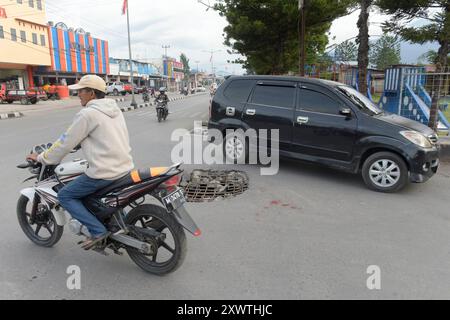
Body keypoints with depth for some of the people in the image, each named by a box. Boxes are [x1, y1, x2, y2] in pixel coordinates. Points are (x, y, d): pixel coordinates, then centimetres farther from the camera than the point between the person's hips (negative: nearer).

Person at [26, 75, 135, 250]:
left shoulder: (87, 114, -13)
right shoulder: (114, 108, 11)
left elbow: (66, 142, -6)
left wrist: (41, 158, 7)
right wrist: (82, 143, 37)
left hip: (105, 172, -9)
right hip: (125, 167, 9)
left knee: (64, 196, 7)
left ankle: (98, 231, -2)